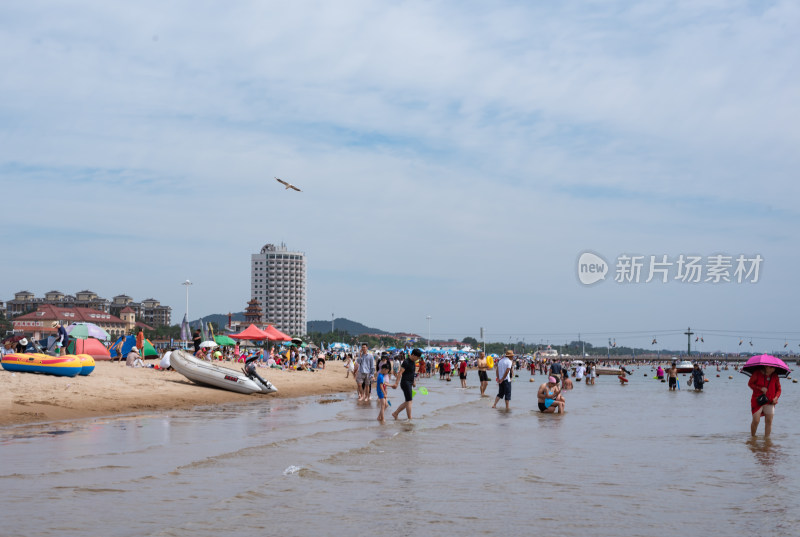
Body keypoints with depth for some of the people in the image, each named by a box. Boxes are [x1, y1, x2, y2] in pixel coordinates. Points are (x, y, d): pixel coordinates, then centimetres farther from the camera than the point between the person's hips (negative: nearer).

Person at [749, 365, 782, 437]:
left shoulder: (775, 376, 4)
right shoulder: (757, 373, -5)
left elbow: (778, 389, 11)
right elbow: (750, 383, 0)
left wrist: (776, 397, -8)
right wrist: (760, 388, -14)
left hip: (770, 402, 3)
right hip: (757, 401, -3)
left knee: (769, 421, -4)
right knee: (756, 421, -8)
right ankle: (752, 436, 14)